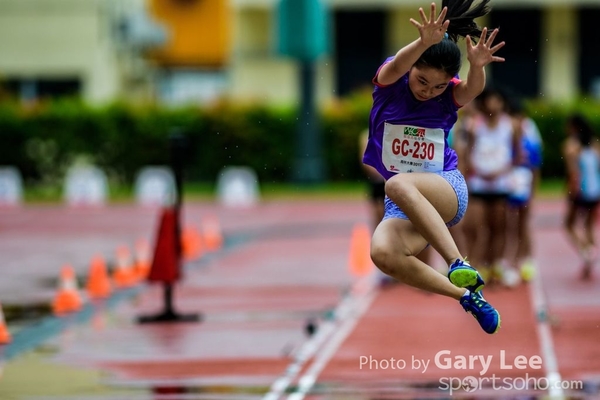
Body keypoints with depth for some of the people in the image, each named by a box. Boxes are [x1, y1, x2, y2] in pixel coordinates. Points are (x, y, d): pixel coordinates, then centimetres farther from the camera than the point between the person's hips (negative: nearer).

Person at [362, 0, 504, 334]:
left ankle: (459, 265, -45)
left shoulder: (451, 93, -2)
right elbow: (395, 67, -28)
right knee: (382, 253, -30)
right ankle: (466, 295, -15)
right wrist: (424, 44, -50)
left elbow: (473, 89, -26)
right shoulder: (390, 81, -4)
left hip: (447, 188, -2)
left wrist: (477, 66, -50)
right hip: (403, 207, 2)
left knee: (399, 184, -37)